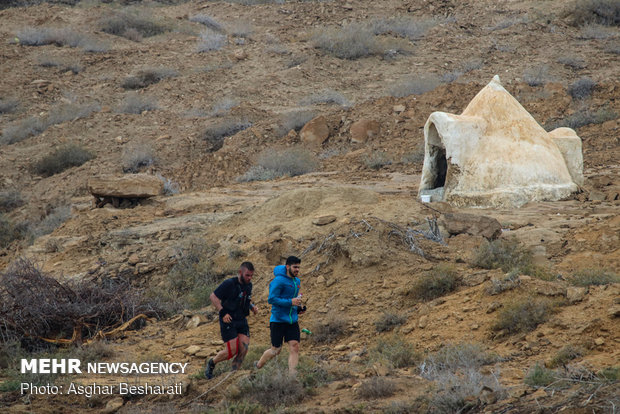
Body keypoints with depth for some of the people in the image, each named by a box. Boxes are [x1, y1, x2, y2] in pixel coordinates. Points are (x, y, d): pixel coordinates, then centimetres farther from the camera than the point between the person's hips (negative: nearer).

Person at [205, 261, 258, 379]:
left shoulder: (248, 285, 8)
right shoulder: (229, 284, -14)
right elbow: (213, 297, -12)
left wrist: (253, 307, 6)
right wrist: (223, 312, -20)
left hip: (242, 321, 7)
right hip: (228, 321, -7)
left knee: (243, 349, -8)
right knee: (232, 350, -11)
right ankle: (211, 363, 16)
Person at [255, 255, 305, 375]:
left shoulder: (297, 281, 12)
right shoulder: (279, 280, -14)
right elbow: (272, 299, -18)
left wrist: (298, 308, 9)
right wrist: (291, 302, -23)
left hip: (292, 320, 7)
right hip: (278, 320, -7)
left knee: (294, 347, -7)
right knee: (276, 350, 3)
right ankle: (257, 367, 28)